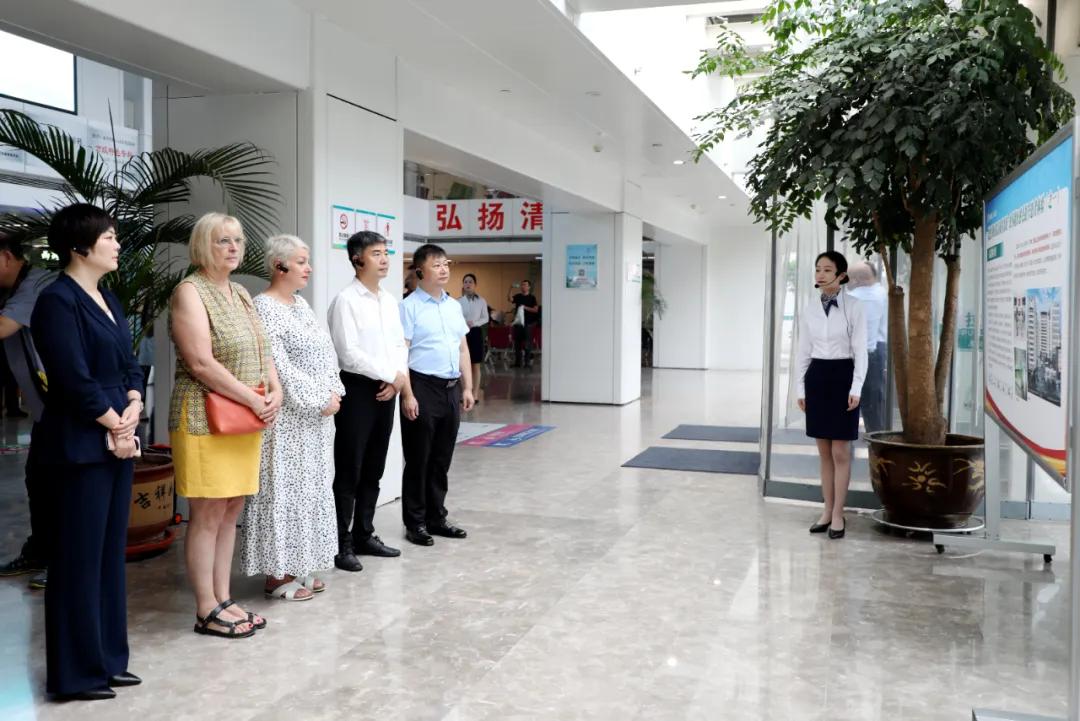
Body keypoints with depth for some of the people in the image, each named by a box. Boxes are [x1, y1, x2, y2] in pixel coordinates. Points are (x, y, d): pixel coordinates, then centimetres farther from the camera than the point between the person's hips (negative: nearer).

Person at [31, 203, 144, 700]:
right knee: (79, 557, 1)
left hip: (118, 441, 8)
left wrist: (132, 410, -4)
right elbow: (75, 380, -18)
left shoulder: (108, 300, 14)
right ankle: (77, 673, 14)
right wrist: (115, 424, -9)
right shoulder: (57, 301, -12)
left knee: (110, 552, 14)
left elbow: (130, 365, 13)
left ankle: (107, 660, 25)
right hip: (80, 446, -8)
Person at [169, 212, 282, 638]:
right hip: (206, 418, -8)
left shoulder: (240, 294, 15)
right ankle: (206, 611, 9)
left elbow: (261, 350, 18)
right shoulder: (190, 292, -9)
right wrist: (254, 400, -16)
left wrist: (275, 390, -1)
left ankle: (223, 599, 21)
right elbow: (201, 364, -18)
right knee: (207, 515, -1)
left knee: (231, 511, 11)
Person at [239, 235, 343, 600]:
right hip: (287, 417, -9)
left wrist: (333, 393, 0)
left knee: (310, 488, 13)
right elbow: (279, 366, -19)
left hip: (316, 417, 9)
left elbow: (326, 353, 14)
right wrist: (318, 402, -17)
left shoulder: (302, 304, 14)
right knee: (284, 489, -1)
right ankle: (277, 573, 9)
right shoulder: (264, 307, -13)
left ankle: (298, 566, 23)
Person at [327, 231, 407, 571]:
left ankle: (364, 535, 25)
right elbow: (349, 353, -17)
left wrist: (399, 379, -5)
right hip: (357, 390, -7)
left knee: (373, 470, 14)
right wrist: (392, 374, -13)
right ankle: (341, 543, 9)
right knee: (349, 472, 0)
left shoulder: (390, 300, 12)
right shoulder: (345, 301, -11)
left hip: (386, 390, 7)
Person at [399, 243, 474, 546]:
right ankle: (415, 523, 15)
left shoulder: (454, 305, 13)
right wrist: (408, 395, -17)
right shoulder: (410, 306, -7)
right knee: (418, 460, 4)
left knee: (442, 460, 14)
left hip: (451, 389, 6)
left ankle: (436, 517, 26)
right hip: (423, 387, -6)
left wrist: (467, 388, 12)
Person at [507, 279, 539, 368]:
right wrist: (511, 289, -16)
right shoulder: (518, 296, 11)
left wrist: (525, 307, -15)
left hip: (528, 323, -4)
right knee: (517, 343, 7)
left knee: (527, 343, -4)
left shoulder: (532, 298, 1)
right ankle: (517, 362, 14)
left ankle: (528, 362, 0)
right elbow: (510, 299, -7)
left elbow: (536, 310, -6)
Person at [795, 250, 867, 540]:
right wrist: (800, 388, 7)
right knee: (824, 452, 10)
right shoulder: (809, 309, 6)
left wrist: (856, 389, -14)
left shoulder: (854, 308, -6)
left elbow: (860, 351, -8)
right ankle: (827, 510, 18)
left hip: (842, 377, -4)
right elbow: (803, 351, 9)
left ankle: (838, 514, 7)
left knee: (840, 452, -1)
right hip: (816, 378, 4)